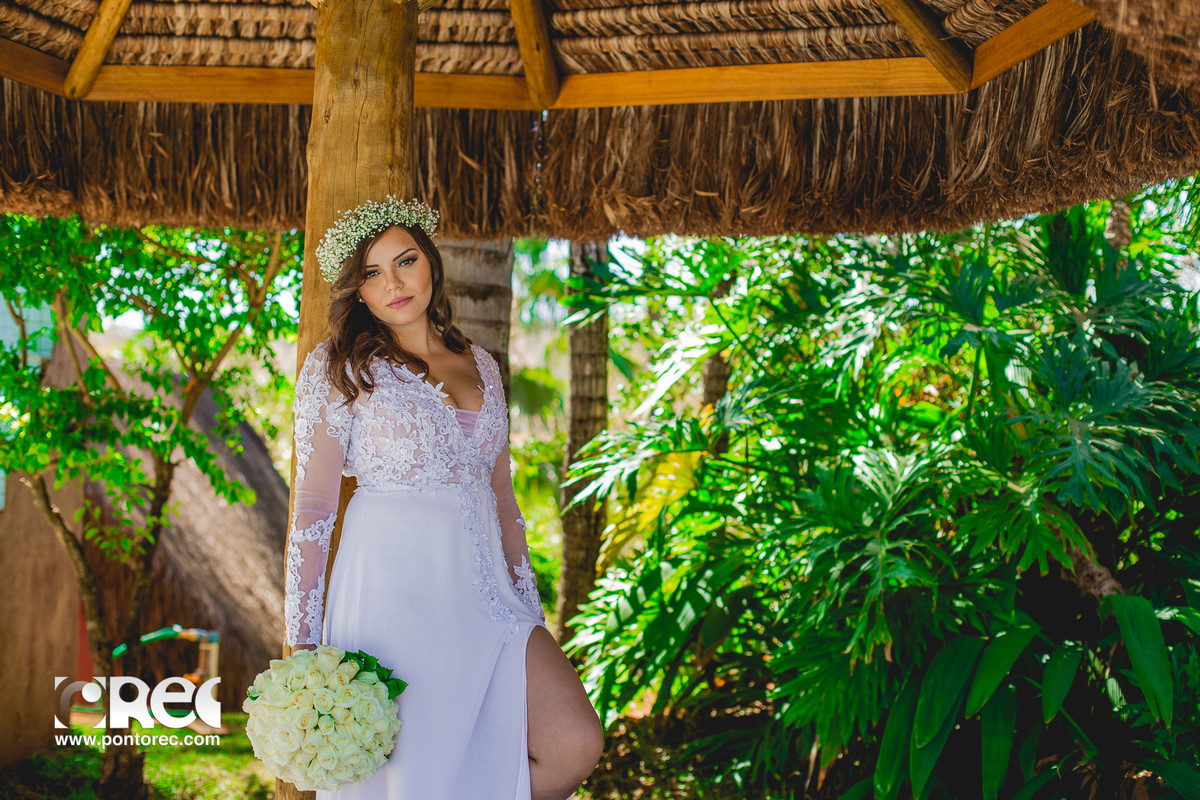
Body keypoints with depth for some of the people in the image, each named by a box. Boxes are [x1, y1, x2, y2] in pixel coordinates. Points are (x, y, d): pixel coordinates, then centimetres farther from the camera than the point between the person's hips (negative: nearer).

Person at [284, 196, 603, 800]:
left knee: (575, 745, -13)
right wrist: (301, 643, -7)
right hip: (392, 590, -4)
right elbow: (312, 506, -3)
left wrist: (528, 604, 17)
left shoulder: (479, 363, 15)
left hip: (482, 590, 5)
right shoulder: (339, 365, 1)